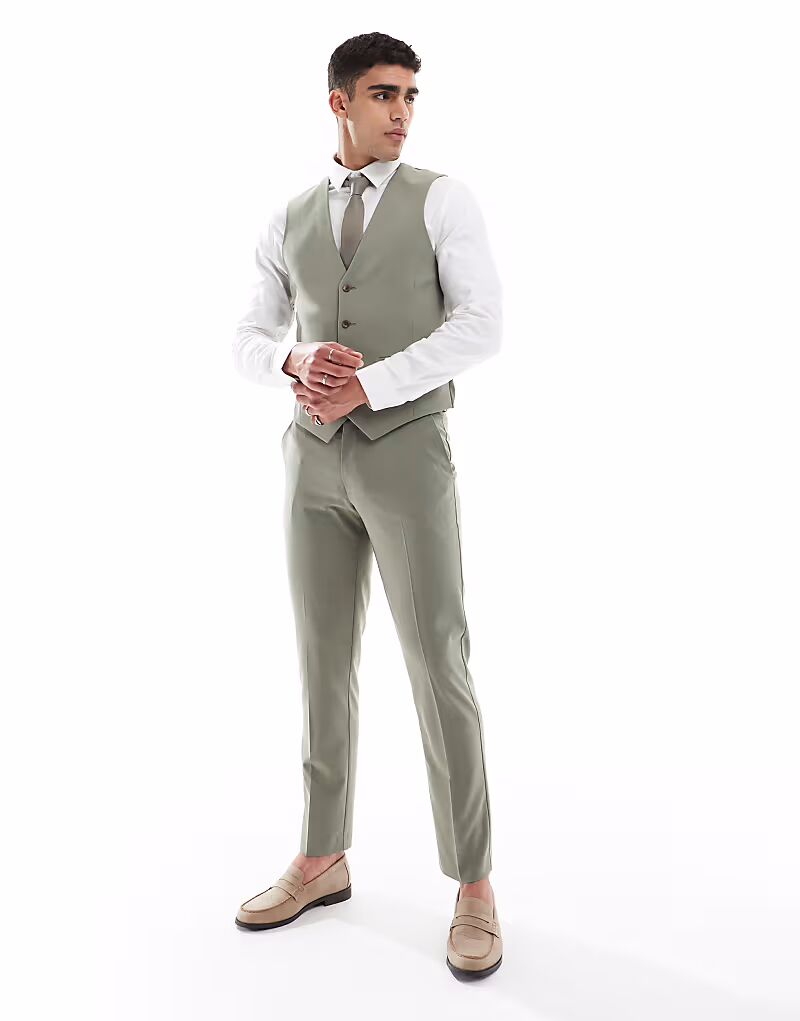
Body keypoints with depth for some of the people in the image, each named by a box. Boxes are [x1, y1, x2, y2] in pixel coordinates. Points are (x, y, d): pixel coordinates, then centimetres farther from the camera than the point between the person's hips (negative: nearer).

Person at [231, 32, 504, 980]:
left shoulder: (443, 198, 1)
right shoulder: (289, 220, 14)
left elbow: (481, 325, -11)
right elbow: (249, 343, 10)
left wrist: (368, 384, -19)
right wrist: (298, 361, -15)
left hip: (408, 455, -4)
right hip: (316, 460, 4)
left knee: (438, 667, -7)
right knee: (325, 663, 9)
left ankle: (473, 888, 6)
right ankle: (322, 861, 24)